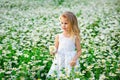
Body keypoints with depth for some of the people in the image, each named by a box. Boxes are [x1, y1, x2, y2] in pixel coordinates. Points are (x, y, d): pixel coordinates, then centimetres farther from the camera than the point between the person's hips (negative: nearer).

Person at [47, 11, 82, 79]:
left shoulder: (75, 37, -4)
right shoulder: (58, 36, 1)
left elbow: (79, 51, 0)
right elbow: (55, 49, 10)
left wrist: (74, 59, -15)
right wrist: (53, 52, -12)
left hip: (71, 62, -2)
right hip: (59, 62, 2)